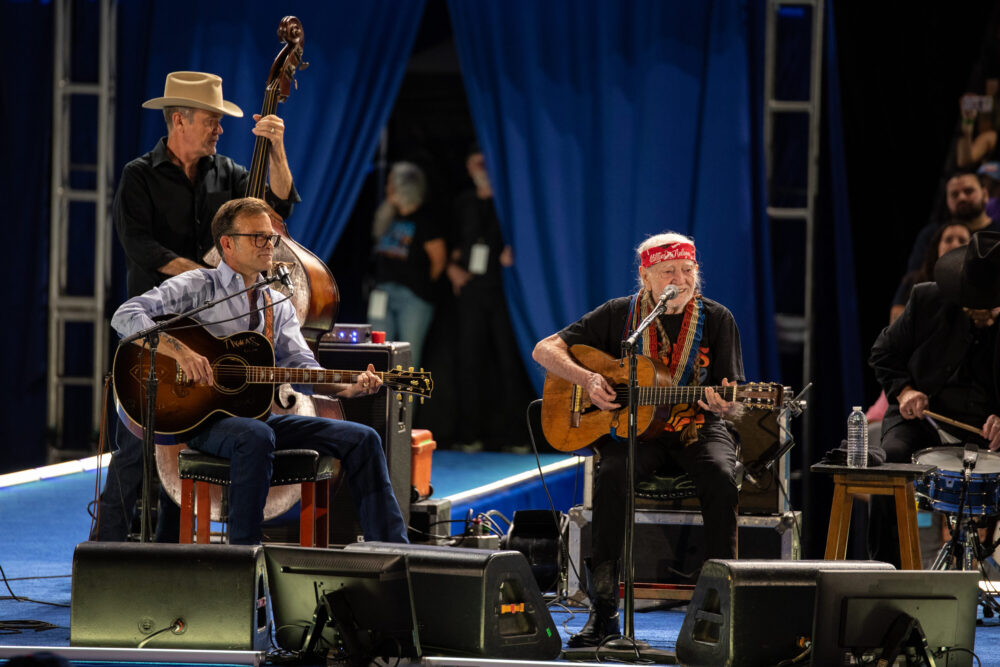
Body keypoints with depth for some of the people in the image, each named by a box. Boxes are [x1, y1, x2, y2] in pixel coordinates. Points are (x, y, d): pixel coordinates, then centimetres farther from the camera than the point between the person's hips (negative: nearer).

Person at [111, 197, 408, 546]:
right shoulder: (198, 286, -2)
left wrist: (347, 388, -14)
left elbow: (301, 366, 6)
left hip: (259, 415, 6)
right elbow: (125, 317, -13)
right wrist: (180, 352, -28)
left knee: (362, 439, -6)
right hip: (205, 418, -6)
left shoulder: (278, 305, 17)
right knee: (256, 437, -40)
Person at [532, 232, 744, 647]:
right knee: (612, 475, -33)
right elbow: (544, 350, 2)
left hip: (698, 426, 0)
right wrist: (586, 379, -15)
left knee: (721, 478, -32)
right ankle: (604, 610, -28)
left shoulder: (716, 320, 2)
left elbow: (734, 406, 1)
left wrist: (726, 406, -24)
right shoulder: (620, 314, 2)